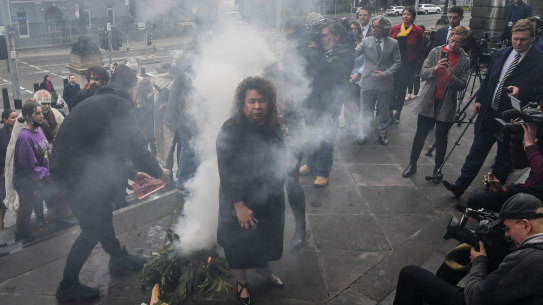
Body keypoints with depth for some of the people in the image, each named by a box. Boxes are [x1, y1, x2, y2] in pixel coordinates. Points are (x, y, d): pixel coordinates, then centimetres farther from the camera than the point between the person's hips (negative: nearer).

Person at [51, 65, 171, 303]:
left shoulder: (96, 102, 17)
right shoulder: (121, 105, -12)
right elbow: (136, 147, -14)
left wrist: (133, 173, 29)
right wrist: (158, 172, 4)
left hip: (63, 168, 9)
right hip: (78, 175, -9)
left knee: (102, 214, 24)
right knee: (93, 228, 4)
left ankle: (118, 258, 42)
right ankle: (67, 287, 15)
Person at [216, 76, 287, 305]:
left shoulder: (272, 126, -5)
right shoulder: (231, 130, -24)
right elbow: (227, 172, -24)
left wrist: (278, 188, 15)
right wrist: (239, 206, -24)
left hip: (270, 199, 5)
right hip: (242, 202, -5)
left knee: (266, 238, 24)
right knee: (241, 243, 14)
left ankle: (264, 270, 53)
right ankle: (242, 283, 40)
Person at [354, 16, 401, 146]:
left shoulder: (393, 43, -3)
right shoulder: (366, 41, -1)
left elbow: (397, 62, -1)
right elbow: (354, 53, -9)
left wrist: (385, 73, -13)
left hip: (384, 83, 0)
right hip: (367, 81, 0)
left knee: (383, 110, 15)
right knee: (365, 110, 9)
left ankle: (382, 133, 33)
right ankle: (362, 134, 24)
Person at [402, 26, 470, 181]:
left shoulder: (465, 60, -1)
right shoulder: (436, 51, 1)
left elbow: (462, 85, -6)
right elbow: (423, 73, -1)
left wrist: (451, 76, -24)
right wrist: (435, 68, -19)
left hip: (446, 104, -1)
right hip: (428, 101, 1)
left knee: (441, 138, 8)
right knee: (420, 134, 8)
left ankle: (438, 168, 23)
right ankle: (412, 164, 22)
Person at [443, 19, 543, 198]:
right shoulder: (500, 54, 7)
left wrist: (521, 90, -26)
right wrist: (480, 99, 8)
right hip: (489, 114, 4)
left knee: (504, 158, 12)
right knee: (476, 152, 10)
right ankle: (460, 186, 16)